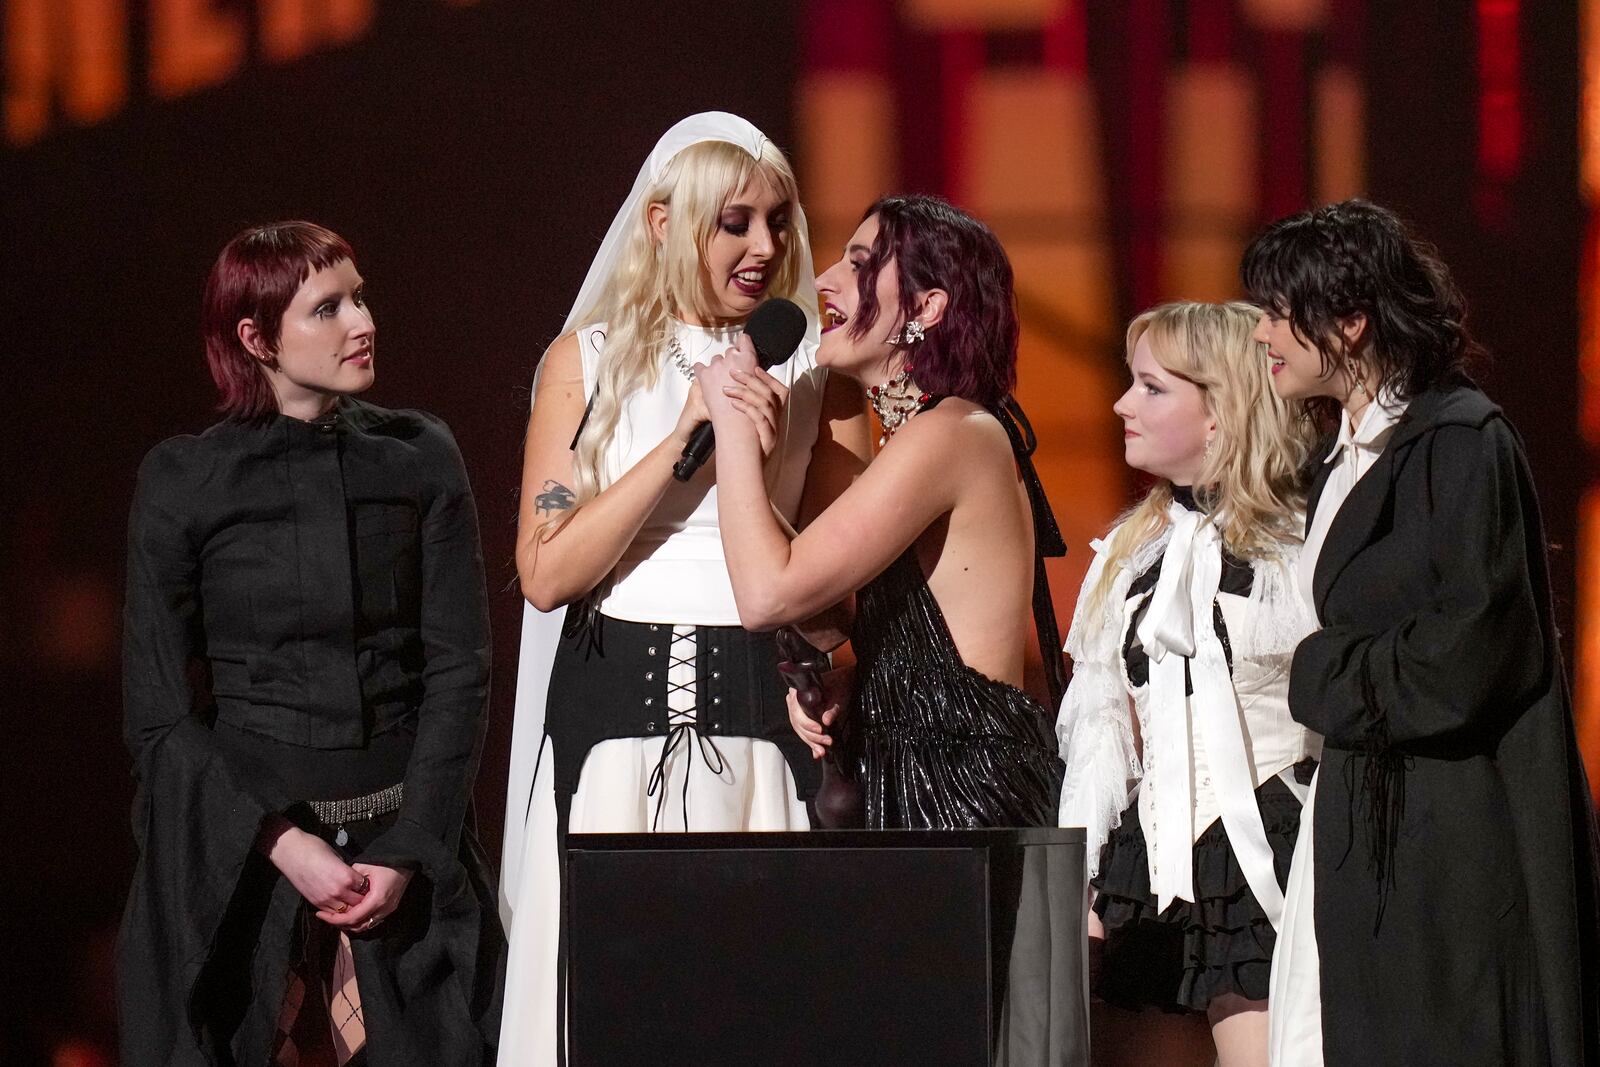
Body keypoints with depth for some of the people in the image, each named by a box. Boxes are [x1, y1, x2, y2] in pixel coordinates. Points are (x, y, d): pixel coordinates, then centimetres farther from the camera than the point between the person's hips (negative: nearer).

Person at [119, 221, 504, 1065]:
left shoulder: (420, 460, 4)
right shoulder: (182, 482, -2)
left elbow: (459, 669, 1)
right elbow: (159, 713, -4)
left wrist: (406, 853, -10)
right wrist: (284, 845, -15)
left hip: (406, 843, 2)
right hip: (236, 856, -2)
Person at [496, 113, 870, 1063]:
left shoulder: (813, 369, 8)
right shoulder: (590, 361, 6)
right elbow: (546, 573, -3)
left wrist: (759, 457, -11)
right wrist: (684, 438, -10)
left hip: (760, 711, 0)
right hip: (617, 708, 0)